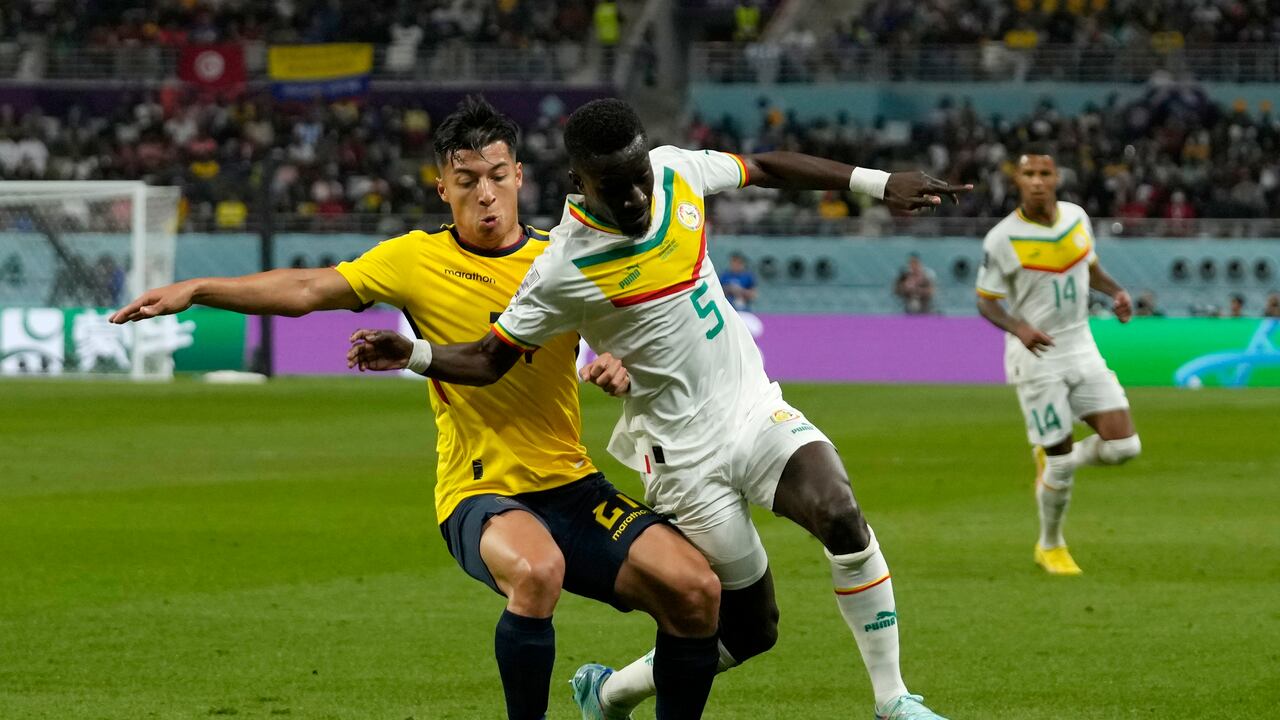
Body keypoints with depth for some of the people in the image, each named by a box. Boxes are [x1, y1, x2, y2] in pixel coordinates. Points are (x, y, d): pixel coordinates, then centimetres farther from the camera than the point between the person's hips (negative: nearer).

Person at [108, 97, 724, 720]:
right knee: (538, 570, -37)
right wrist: (196, 290, -6)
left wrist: (619, 366, -10)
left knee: (695, 590, -15)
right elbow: (308, 290, 0)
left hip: (573, 487, 4)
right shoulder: (418, 259, 1)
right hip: (480, 495, -4)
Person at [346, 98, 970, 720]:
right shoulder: (565, 269, -17)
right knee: (749, 629, -1)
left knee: (840, 515, -24)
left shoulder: (676, 171, -4)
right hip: (687, 453, -4)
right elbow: (489, 360, -9)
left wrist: (878, 183, 13)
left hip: (756, 407, 5)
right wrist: (413, 354, -28)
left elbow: (765, 168, 13)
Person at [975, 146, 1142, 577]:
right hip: (1037, 359, -5)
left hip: (1081, 348, 5)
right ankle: (1050, 546, 22)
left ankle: (1054, 463, 25)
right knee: (1061, 462, -3)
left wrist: (1114, 291, -3)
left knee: (1123, 446, -6)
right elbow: (986, 302, -8)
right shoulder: (1002, 239, -14)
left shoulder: (1076, 217, 1)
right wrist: (1018, 327, -27)